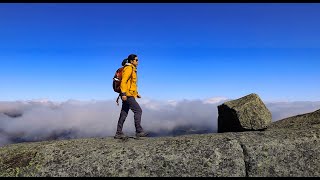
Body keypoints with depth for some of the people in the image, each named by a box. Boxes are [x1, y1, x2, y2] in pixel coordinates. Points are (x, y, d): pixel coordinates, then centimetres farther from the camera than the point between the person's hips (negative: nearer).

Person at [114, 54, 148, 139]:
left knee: (124, 114, 9)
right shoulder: (128, 68, -10)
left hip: (129, 95, 10)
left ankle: (118, 133, 13)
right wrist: (123, 93, -26)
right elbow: (123, 81, -19)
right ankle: (139, 131, -4)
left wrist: (136, 93, 20)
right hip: (127, 95, -10)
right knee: (138, 110, -8)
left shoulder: (132, 69, 21)